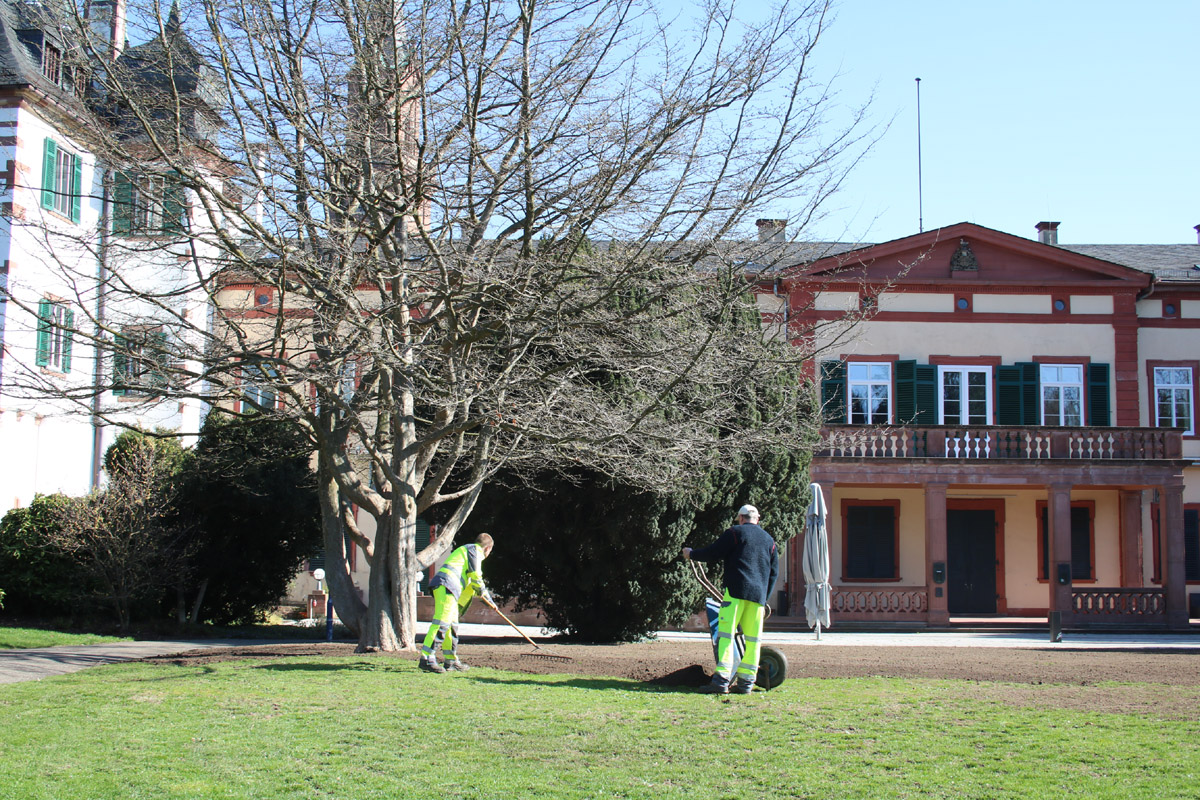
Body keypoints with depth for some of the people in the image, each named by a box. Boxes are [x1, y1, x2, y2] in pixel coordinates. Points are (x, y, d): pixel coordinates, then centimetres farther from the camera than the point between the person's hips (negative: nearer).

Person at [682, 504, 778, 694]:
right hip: (758, 595, 5)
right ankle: (746, 683, 6)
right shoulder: (769, 540, 19)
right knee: (752, 639, 8)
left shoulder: (735, 532, 3)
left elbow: (713, 553, 0)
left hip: (736, 590, -5)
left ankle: (721, 680, -16)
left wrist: (691, 553, 17)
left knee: (726, 634, -8)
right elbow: (774, 573, 20)